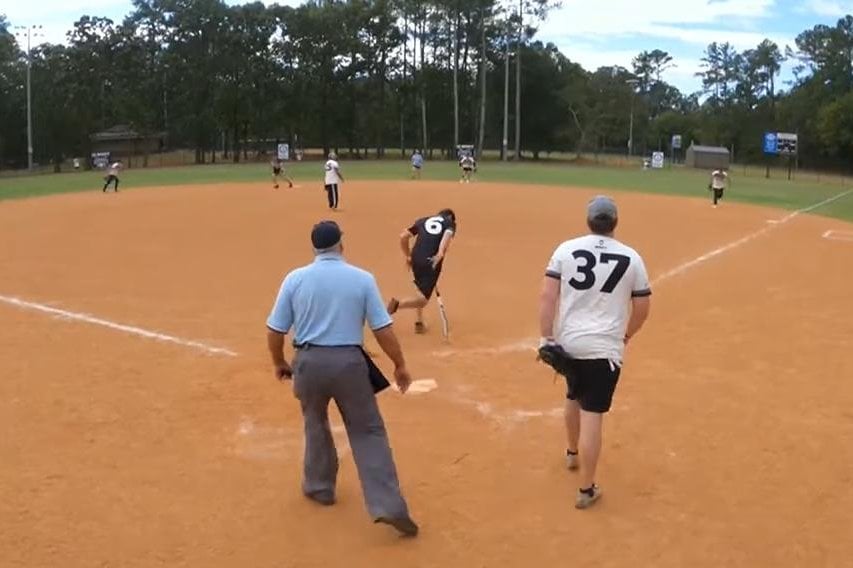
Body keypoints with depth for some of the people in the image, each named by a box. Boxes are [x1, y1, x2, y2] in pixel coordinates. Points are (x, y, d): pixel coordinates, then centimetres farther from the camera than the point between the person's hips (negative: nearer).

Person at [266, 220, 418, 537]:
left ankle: (319, 487, 39)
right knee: (368, 431, 6)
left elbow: (275, 330, 2)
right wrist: (400, 365, 6)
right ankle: (389, 506, -2)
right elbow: (383, 329, -4)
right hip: (349, 362, -1)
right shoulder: (362, 279, -3)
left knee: (316, 423, 25)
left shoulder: (295, 279, -1)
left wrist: (279, 363, 19)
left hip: (309, 362, 1)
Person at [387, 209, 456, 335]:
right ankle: (398, 304, -26)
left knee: (421, 290, 27)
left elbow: (403, 236, 13)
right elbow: (448, 234, -9)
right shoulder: (450, 223, 15)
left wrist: (408, 256, 22)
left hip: (416, 260, 4)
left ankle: (419, 322, 21)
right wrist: (441, 253, -24)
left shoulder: (423, 220, 23)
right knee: (423, 299, -2)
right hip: (432, 262, -4)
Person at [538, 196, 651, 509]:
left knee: (574, 397, 27)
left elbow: (547, 297, -7)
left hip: (568, 342, 3)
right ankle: (586, 489, 3)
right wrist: (626, 335, 21)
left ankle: (573, 453, 50)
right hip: (604, 347, -3)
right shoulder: (631, 258, -2)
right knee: (591, 414, -2)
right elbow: (642, 308, 5)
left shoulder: (566, 249, -2)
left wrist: (547, 338, -3)